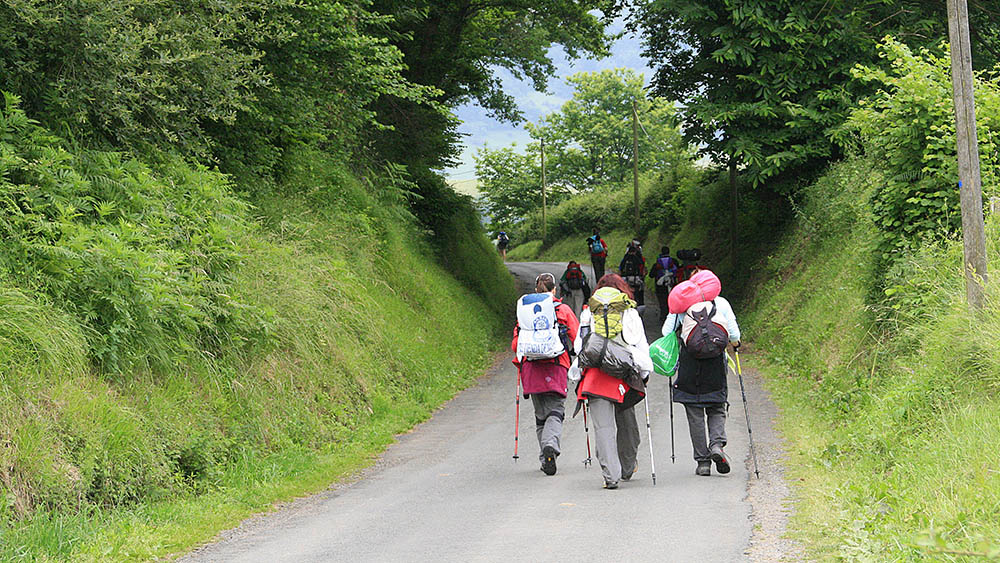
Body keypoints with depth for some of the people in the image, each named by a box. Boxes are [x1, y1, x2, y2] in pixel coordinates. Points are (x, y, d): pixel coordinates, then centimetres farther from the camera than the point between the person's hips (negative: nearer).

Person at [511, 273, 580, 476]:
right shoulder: (563, 310, 5)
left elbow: (516, 344, 8)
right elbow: (577, 339, 2)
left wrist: (521, 361, 26)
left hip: (530, 366, 2)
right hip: (556, 367, -2)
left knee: (540, 414, 11)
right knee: (555, 410, -2)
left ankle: (545, 458, 5)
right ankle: (550, 444, -30)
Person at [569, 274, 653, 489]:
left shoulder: (588, 314, 8)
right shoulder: (631, 314, 7)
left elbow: (578, 346, 8)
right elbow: (642, 347, 5)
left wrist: (578, 372, 15)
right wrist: (644, 372, 10)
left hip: (595, 374, -1)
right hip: (626, 375, 1)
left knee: (603, 427, -5)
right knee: (626, 424, 17)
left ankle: (611, 475, -17)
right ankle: (628, 468, 34)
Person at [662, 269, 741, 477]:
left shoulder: (681, 305, 5)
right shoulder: (721, 303, 7)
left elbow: (666, 332, 2)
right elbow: (734, 334, 5)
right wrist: (735, 344, 27)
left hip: (690, 362, -1)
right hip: (715, 363, 1)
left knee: (695, 414, 4)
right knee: (716, 410, 12)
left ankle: (702, 461, 2)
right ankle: (717, 444, -15)